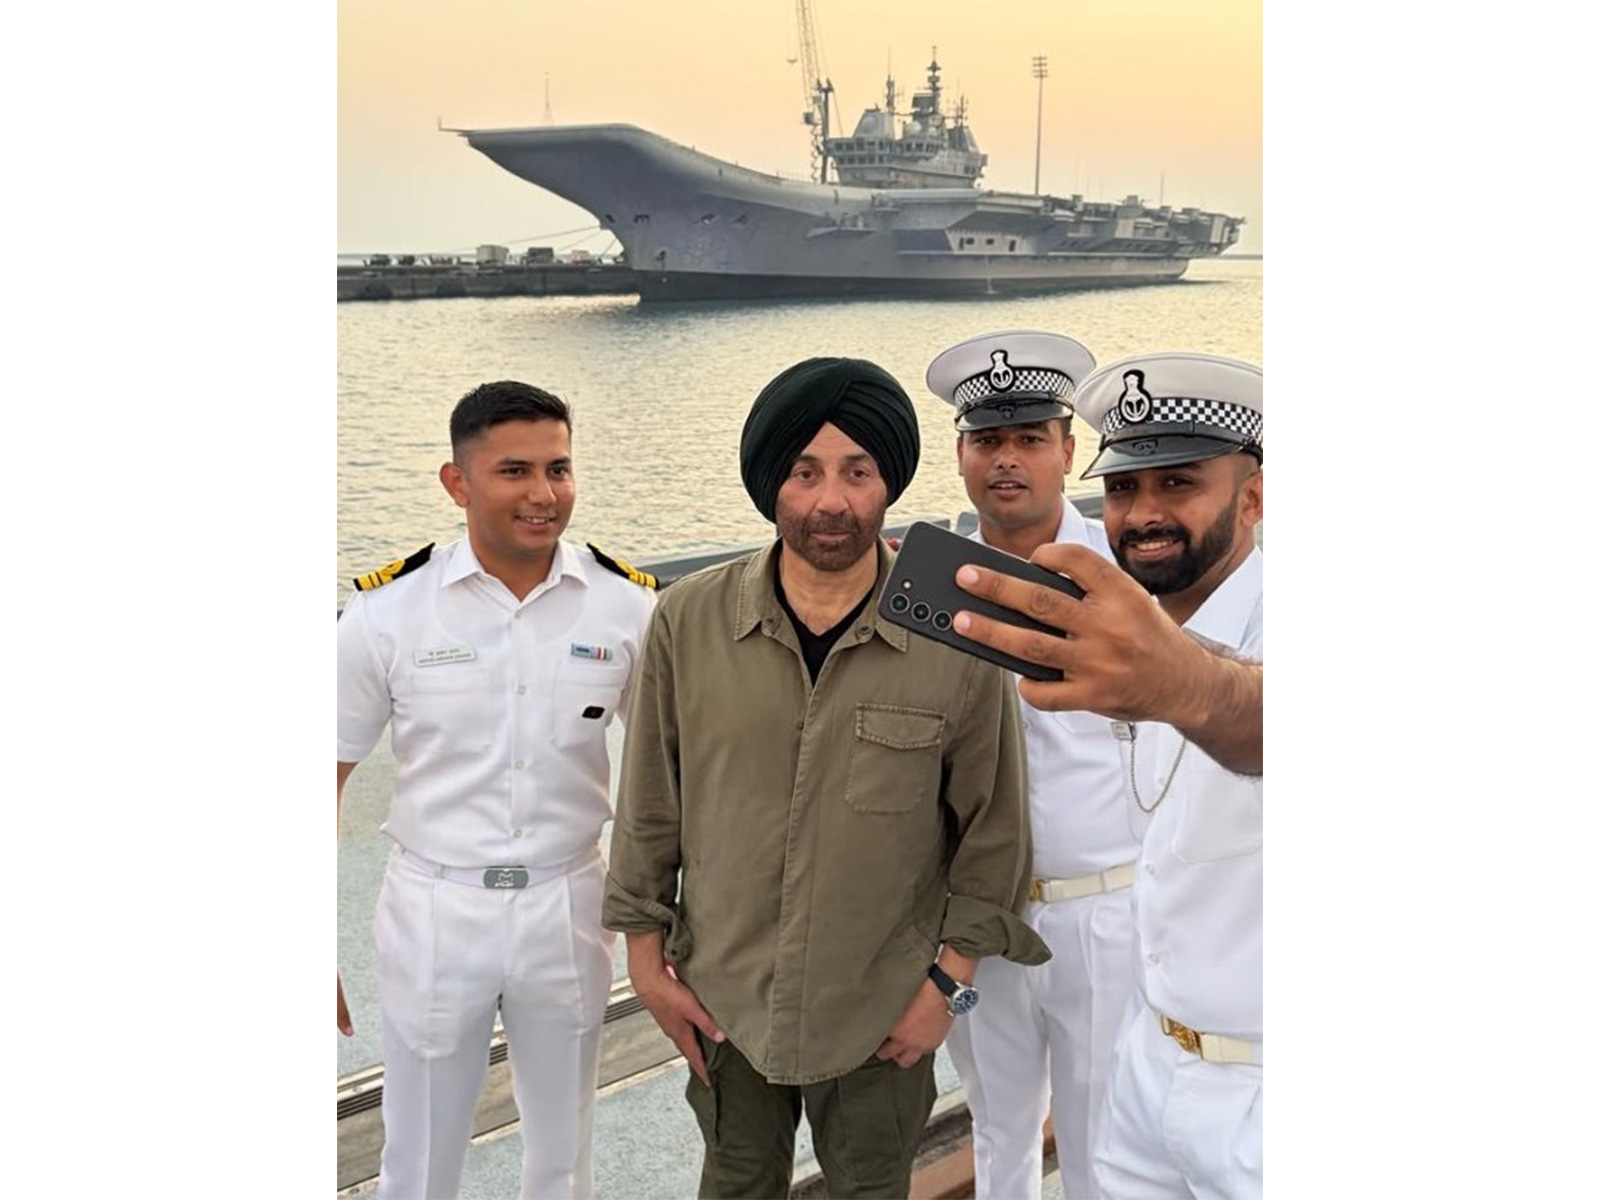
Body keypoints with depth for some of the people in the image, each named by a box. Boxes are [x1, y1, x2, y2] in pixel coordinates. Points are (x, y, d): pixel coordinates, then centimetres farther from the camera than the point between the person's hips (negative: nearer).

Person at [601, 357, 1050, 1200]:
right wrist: (647, 960, 1)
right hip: (722, 992, 1)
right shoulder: (688, 619, -12)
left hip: (884, 1005, -1)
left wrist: (950, 979, -4)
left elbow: (994, 829, -5)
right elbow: (648, 807, -2)